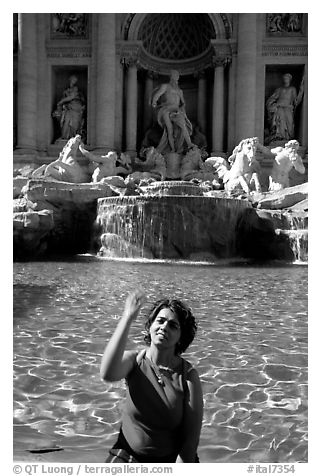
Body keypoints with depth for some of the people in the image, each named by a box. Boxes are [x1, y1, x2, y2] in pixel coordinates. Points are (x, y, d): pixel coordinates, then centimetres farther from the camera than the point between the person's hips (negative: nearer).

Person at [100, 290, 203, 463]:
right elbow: (108, 374, -34)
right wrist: (127, 318, -35)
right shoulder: (134, 360, -10)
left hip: (174, 459, 1)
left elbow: (191, 438, -11)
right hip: (127, 456, -1)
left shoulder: (188, 375, -12)